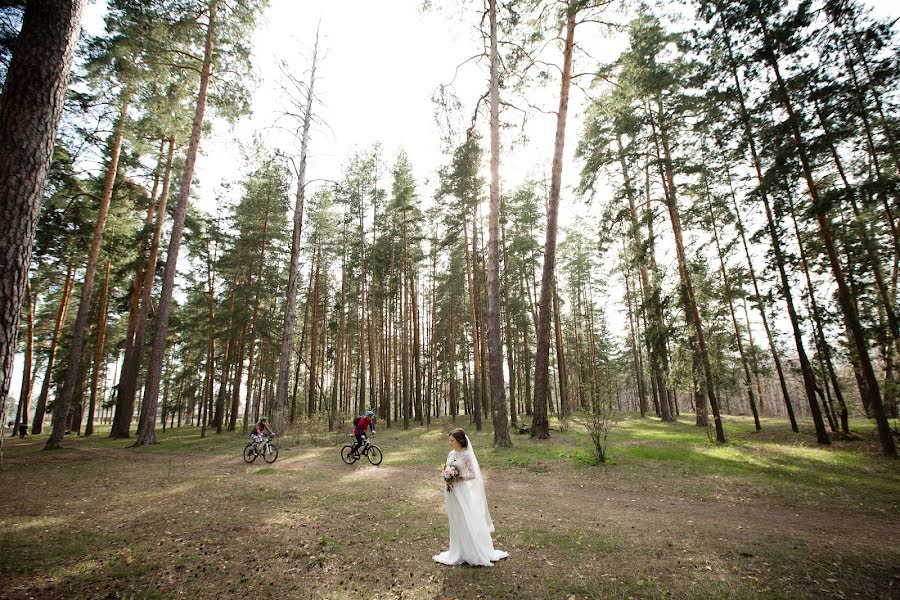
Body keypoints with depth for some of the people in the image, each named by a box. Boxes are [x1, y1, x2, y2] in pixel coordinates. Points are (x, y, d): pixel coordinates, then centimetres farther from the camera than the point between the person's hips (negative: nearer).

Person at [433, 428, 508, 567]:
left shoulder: (466, 455, -14)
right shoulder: (451, 454, 5)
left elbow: (473, 474, -12)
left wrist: (459, 478, -20)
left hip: (461, 491, -7)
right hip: (450, 491, 7)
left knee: (466, 522, 0)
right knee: (455, 524, 16)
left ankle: (478, 554, 14)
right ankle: (457, 553, 30)